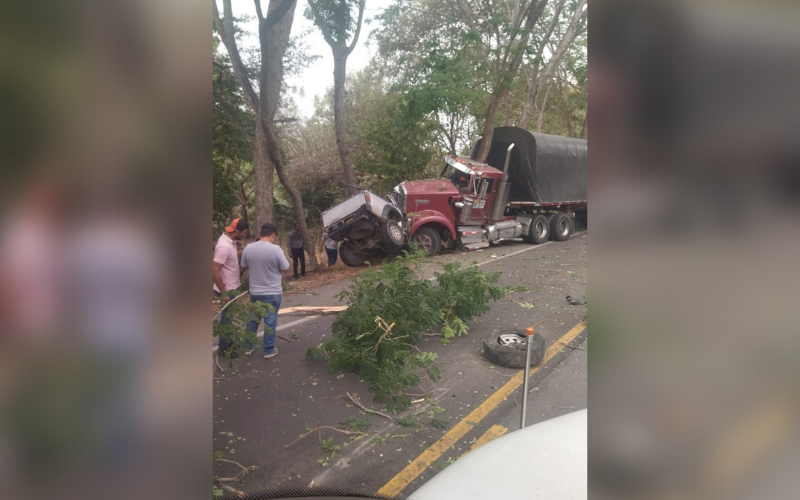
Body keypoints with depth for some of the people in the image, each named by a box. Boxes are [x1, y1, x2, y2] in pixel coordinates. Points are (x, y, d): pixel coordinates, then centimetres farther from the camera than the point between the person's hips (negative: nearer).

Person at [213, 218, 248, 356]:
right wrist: (224, 293, -26)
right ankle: (223, 347, 20)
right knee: (226, 318, 5)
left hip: (233, 286, 9)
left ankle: (228, 341, 38)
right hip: (228, 289, -9)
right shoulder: (224, 246, -29)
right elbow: (215, 271, -29)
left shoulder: (229, 239, 0)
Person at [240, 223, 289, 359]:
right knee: (270, 322, 7)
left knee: (252, 320, 19)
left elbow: (244, 267, 8)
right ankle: (269, 350, 16)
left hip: (254, 291, 4)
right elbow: (285, 268, -10)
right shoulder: (276, 249, -18)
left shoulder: (248, 248, -5)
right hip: (272, 293, -4)